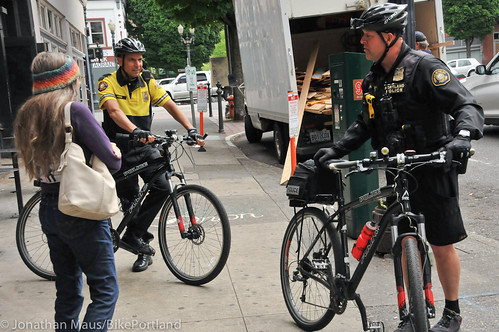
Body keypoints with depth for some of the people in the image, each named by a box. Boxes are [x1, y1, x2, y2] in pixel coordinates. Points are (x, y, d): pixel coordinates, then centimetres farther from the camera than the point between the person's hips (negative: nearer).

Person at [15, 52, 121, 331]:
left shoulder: (26, 115, 7)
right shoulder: (75, 111, -15)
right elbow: (112, 162, -16)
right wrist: (115, 153, 9)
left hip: (48, 211, 8)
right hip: (81, 212, -7)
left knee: (68, 290, 19)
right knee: (106, 292, 0)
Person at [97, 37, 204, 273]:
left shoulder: (147, 82, 3)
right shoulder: (108, 83, -9)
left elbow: (170, 105, -3)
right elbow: (114, 110, -27)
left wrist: (190, 129, -18)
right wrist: (135, 131, -45)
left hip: (145, 147, 3)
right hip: (120, 151, -3)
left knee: (162, 187, -17)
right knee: (130, 200, 0)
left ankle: (132, 236, -7)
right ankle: (144, 247, 18)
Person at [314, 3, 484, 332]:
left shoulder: (424, 67, -13)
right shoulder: (374, 78, 10)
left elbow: (468, 106, -19)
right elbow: (366, 123, 19)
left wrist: (462, 136, -38)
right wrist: (337, 150, 7)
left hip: (433, 171, -6)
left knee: (442, 243, 3)